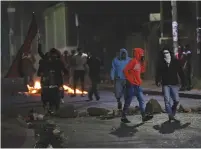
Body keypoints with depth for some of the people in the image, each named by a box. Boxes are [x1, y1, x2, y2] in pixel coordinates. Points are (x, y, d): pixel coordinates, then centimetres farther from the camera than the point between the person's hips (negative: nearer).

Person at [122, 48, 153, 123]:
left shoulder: (139, 62, 13)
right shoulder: (133, 61, -13)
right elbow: (125, 70, -19)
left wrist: (139, 80, 9)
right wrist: (130, 80, -17)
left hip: (137, 85, 8)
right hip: (131, 85, -8)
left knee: (141, 100, 3)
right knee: (128, 101, -1)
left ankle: (144, 116, 3)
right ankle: (123, 117, 8)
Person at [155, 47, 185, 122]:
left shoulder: (175, 61, 2)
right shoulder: (161, 63, 1)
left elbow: (180, 72, 3)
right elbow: (158, 73, 0)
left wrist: (183, 81, -1)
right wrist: (157, 81, -12)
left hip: (174, 84, 1)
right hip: (165, 84, -1)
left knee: (176, 100, 1)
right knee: (167, 100, -8)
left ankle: (172, 114, 22)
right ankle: (170, 115, -4)